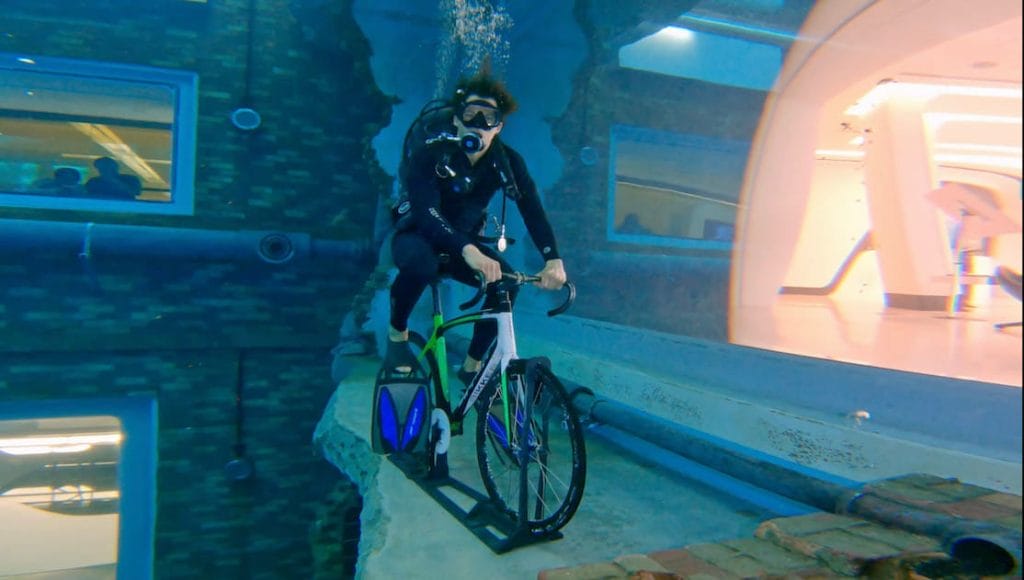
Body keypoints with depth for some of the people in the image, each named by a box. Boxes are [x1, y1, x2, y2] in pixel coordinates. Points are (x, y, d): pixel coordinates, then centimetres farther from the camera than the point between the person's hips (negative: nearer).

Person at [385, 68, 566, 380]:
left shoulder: (507, 161, -12)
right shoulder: (431, 154, -23)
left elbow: (532, 209, -21)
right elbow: (426, 212, -38)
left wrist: (553, 259, -38)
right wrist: (468, 251, -55)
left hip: (465, 242, 4)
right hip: (417, 237, -4)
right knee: (421, 261, -39)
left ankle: (472, 365, -2)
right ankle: (397, 333, -10)